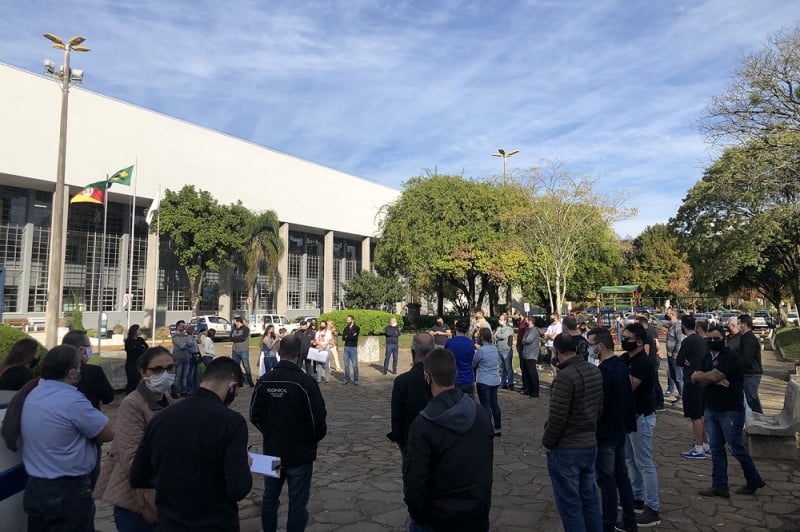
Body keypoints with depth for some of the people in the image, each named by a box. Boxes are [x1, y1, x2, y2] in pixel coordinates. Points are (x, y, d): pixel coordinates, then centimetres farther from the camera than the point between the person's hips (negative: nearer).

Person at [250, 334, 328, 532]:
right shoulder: (305, 381, -20)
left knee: (269, 499, 21)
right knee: (297, 504, 7)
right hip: (300, 453, -4)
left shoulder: (264, 381, -6)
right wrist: (315, 439, 3)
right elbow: (318, 420, -18)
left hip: (271, 451, 5)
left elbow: (255, 416, 3)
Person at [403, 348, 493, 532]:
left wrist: (418, 516, -4)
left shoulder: (424, 425, -21)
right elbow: (487, 467, 6)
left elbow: (415, 480, -20)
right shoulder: (481, 415, -3)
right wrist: (482, 506, 16)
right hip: (478, 516, 5)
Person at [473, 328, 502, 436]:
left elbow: (473, 365, -6)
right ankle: (498, 429, 23)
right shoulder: (495, 348, 5)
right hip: (495, 381, 7)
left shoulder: (481, 350, -16)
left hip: (484, 382, -7)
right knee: (494, 404, 15)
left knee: (486, 406, -1)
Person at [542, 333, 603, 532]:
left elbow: (557, 417, -22)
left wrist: (547, 442, -6)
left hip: (565, 450, -8)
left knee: (570, 504, 5)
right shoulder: (595, 371, 1)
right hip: (590, 445, 8)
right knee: (589, 499, 20)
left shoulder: (565, 376, -23)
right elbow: (599, 407, 10)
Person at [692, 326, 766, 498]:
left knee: (736, 448, 5)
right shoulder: (708, 357, 9)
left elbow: (712, 376, -26)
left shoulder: (731, 358, -16)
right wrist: (715, 380, -18)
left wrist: (699, 376, -7)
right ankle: (719, 486, 17)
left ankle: (754, 481, 26)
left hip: (731, 411, -7)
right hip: (711, 410, 7)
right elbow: (696, 379, -2)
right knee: (716, 448, 9)